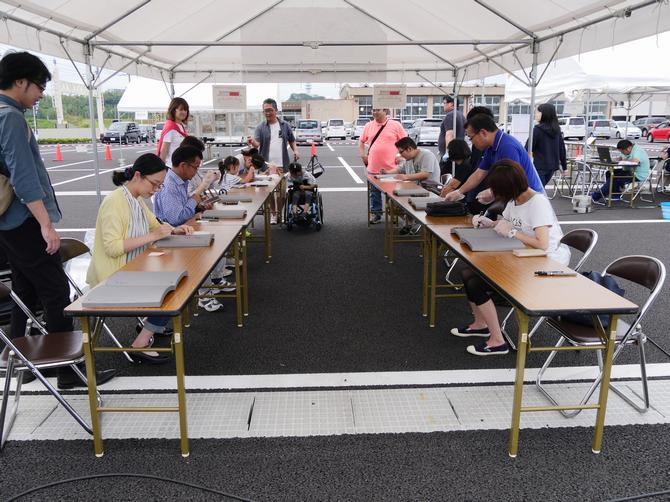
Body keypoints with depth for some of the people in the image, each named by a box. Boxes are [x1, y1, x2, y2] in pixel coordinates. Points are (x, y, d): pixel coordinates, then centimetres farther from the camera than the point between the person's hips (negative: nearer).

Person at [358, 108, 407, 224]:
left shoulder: (395, 125, -1)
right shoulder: (369, 126, 8)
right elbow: (361, 141, 18)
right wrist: (362, 155, 7)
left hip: (391, 168, -2)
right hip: (373, 168, 3)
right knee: (374, 192, 10)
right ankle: (375, 213, 21)